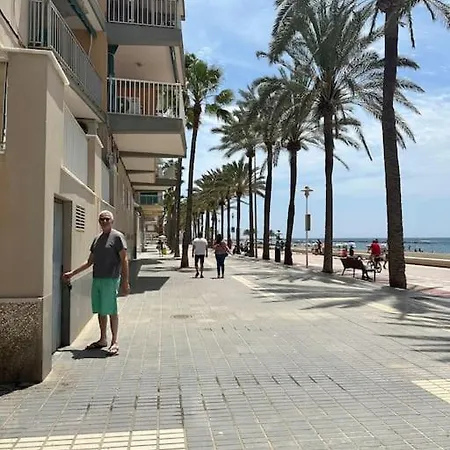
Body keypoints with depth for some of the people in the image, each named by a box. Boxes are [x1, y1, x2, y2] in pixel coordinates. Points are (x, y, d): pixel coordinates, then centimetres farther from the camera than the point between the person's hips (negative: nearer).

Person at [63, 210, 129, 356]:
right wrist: (72, 273, 22)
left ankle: (114, 342, 6)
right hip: (96, 279, 7)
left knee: (111, 311, -3)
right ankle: (103, 339, 23)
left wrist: (125, 282, -14)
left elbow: (124, 260, -8)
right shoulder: (97, 239, 17)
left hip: (110, 280, -7)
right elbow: (89, 262, 24)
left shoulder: (117, 236, -4)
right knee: (100, 311, 11)